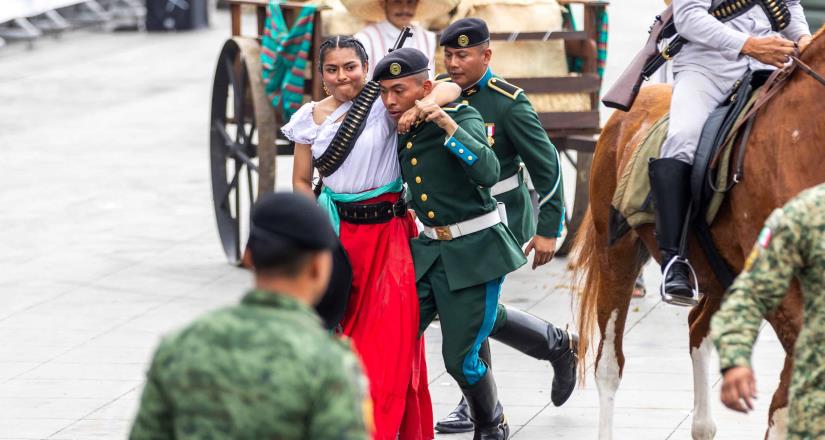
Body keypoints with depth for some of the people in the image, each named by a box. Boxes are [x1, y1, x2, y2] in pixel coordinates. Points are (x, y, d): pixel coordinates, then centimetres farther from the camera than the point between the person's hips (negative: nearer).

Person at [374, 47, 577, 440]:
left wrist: (446, 123, -32)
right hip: (428, 249, 6)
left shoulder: (461, 116, -14)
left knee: (460, 357, -2)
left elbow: (488, 172, -30)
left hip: (475, 252, -6)